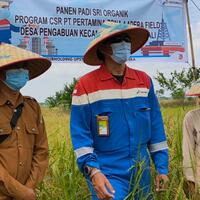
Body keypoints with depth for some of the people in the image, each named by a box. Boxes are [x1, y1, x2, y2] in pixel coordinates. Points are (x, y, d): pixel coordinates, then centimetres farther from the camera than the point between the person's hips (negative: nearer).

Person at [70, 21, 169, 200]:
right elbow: (80, 134, -9)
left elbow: (155, 126, 8)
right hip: (107, 174, -4)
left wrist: (162, 167, 6)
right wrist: (93, 171, -19)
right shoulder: (86, 86, -7)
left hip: (141, 172, 5)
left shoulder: (144, 81, 5)